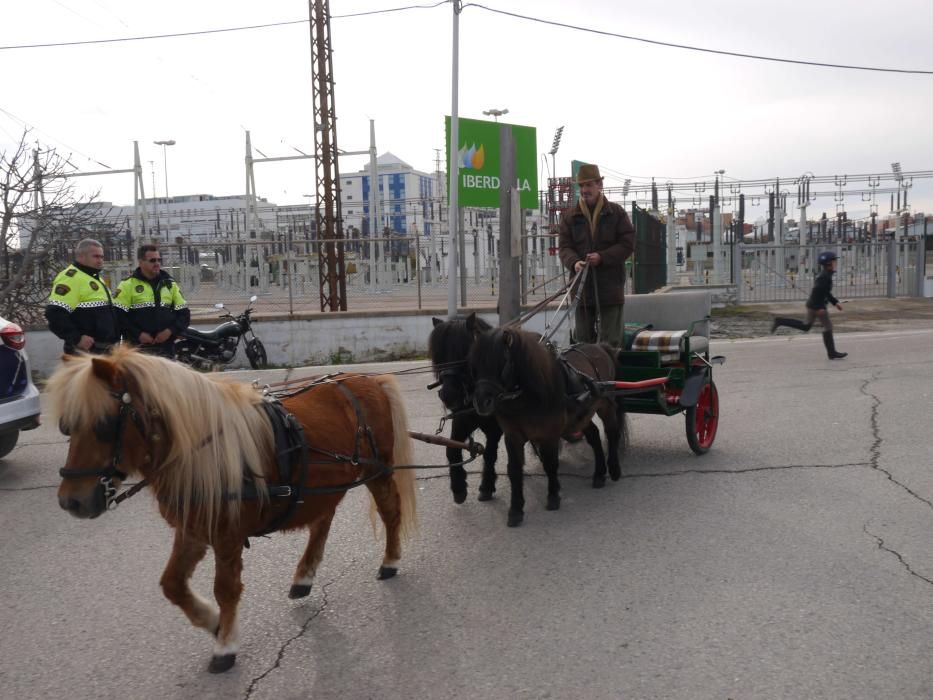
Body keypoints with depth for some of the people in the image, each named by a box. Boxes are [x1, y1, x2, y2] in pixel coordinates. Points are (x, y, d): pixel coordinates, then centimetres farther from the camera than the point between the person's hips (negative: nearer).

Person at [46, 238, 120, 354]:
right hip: (85, 351, -10)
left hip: (105, 350, 10)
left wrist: (115, 337, 19)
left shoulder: (96, 279, 21)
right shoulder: (71, 277, -12)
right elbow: (54, 313, -23)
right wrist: (76, 338, -22)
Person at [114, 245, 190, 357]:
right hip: (138, 348, -4)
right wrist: (138, 334, -15)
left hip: (166, 348, 5)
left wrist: (170, 331, -6)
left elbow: (184, 313, 12)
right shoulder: (128, 285, -1)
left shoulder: (170, 284, 14)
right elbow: (117, 315, -6)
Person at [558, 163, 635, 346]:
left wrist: (602, 257, -15)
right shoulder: (570, 216, 9)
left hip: (610, 286, -2)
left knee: (610, 342, 1)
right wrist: (574, 262, -19)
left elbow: (628, 243, -1)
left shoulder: (616, 212, 4)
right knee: (582, 340, 7)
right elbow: (564, 247, 3)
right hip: (581, 287, 2)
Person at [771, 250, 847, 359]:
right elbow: (816, 291, -25)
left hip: (812, 305, 10)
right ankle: (832, 353, 6)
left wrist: (835, 302, 22)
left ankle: (779, 321, 9)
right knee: (828, 327, -1)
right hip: (817, 305, -10)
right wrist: (819, 308, -25)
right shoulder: (825, 276, -19)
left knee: (806, 326, 16)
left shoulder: (825, 275, 13)